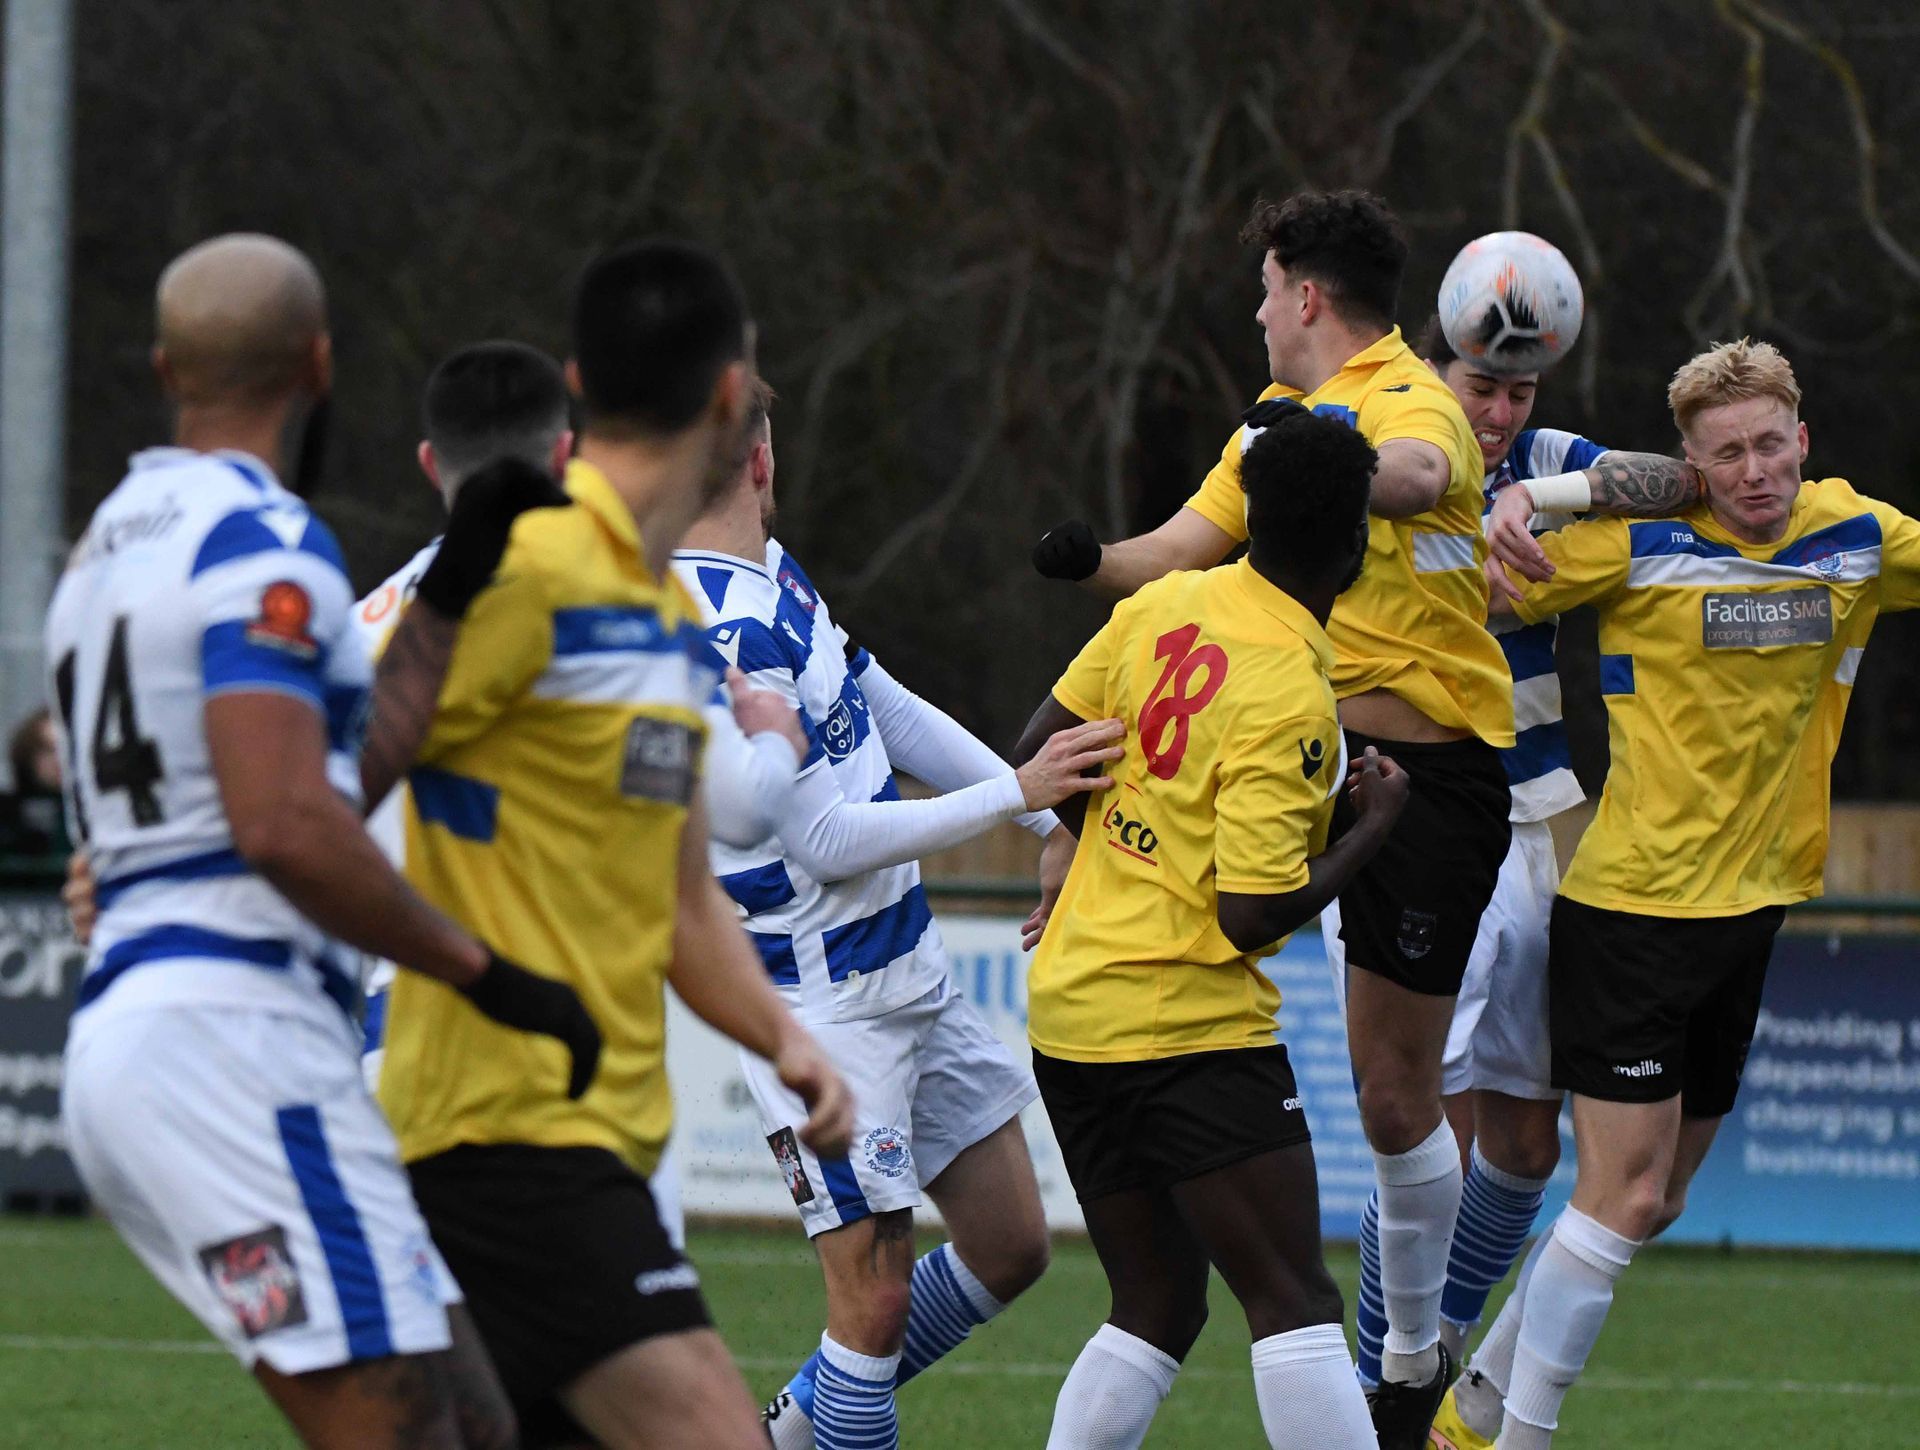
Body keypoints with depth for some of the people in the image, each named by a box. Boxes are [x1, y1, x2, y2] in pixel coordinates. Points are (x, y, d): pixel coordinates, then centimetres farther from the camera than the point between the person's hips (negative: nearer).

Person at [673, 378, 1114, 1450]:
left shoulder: (774, 575, 6)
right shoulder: (733, 635, -24)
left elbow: (891, 712, 18)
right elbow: (827, 844, -22)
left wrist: (1057, 816, 19)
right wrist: (1016, 794, -18)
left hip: (906, 962, 10)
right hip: (822, 999, -10)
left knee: (1011, 1248, 13)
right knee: (877, 1293, -9)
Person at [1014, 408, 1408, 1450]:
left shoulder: (1162, 604, 3)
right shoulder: (1288, 699, -19)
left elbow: (1040, 757, 12)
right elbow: (1255, 916, -20)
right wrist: (1373, 824, -6)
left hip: (1069, 1002, 8)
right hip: (1191, 1025, -8)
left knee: (1157, 1307, 14)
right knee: (1295, 1307, -9)